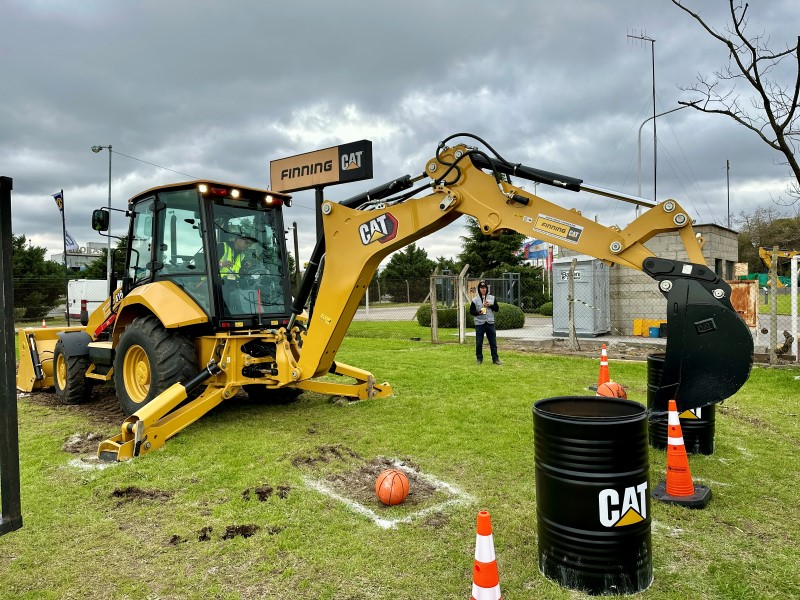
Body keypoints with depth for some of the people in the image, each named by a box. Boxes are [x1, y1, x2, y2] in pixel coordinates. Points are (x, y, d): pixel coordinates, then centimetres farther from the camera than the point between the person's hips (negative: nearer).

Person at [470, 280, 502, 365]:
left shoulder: (492, 298, 9)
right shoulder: (475, 300, 2)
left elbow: (497, 308, 9)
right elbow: (471, 311, 2)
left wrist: (490, 305, -9)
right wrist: (478, 312, -16)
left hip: (490, 323, 2)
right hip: (479, 323, -2)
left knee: (493, 342, 2)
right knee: (479, 343, 3)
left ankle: (495, 359, 8)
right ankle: (479, 359, 15)